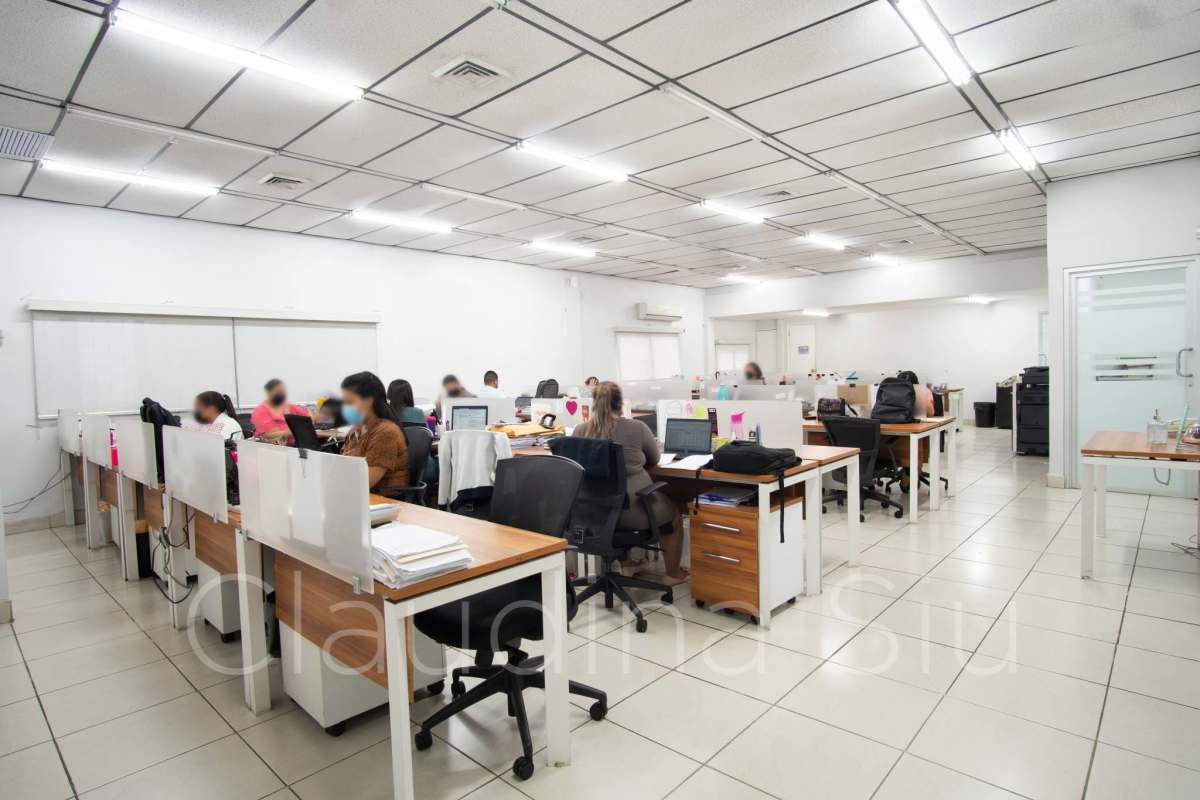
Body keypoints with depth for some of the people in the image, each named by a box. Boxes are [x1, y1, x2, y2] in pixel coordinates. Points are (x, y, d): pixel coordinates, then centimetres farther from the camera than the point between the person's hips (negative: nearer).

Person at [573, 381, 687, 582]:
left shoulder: (580, 431, -7)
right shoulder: (637, 428, -14)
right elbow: (654, 459, 4)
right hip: (630, 510, -4)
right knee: (672, 511, 27)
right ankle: (673, 573, 40)